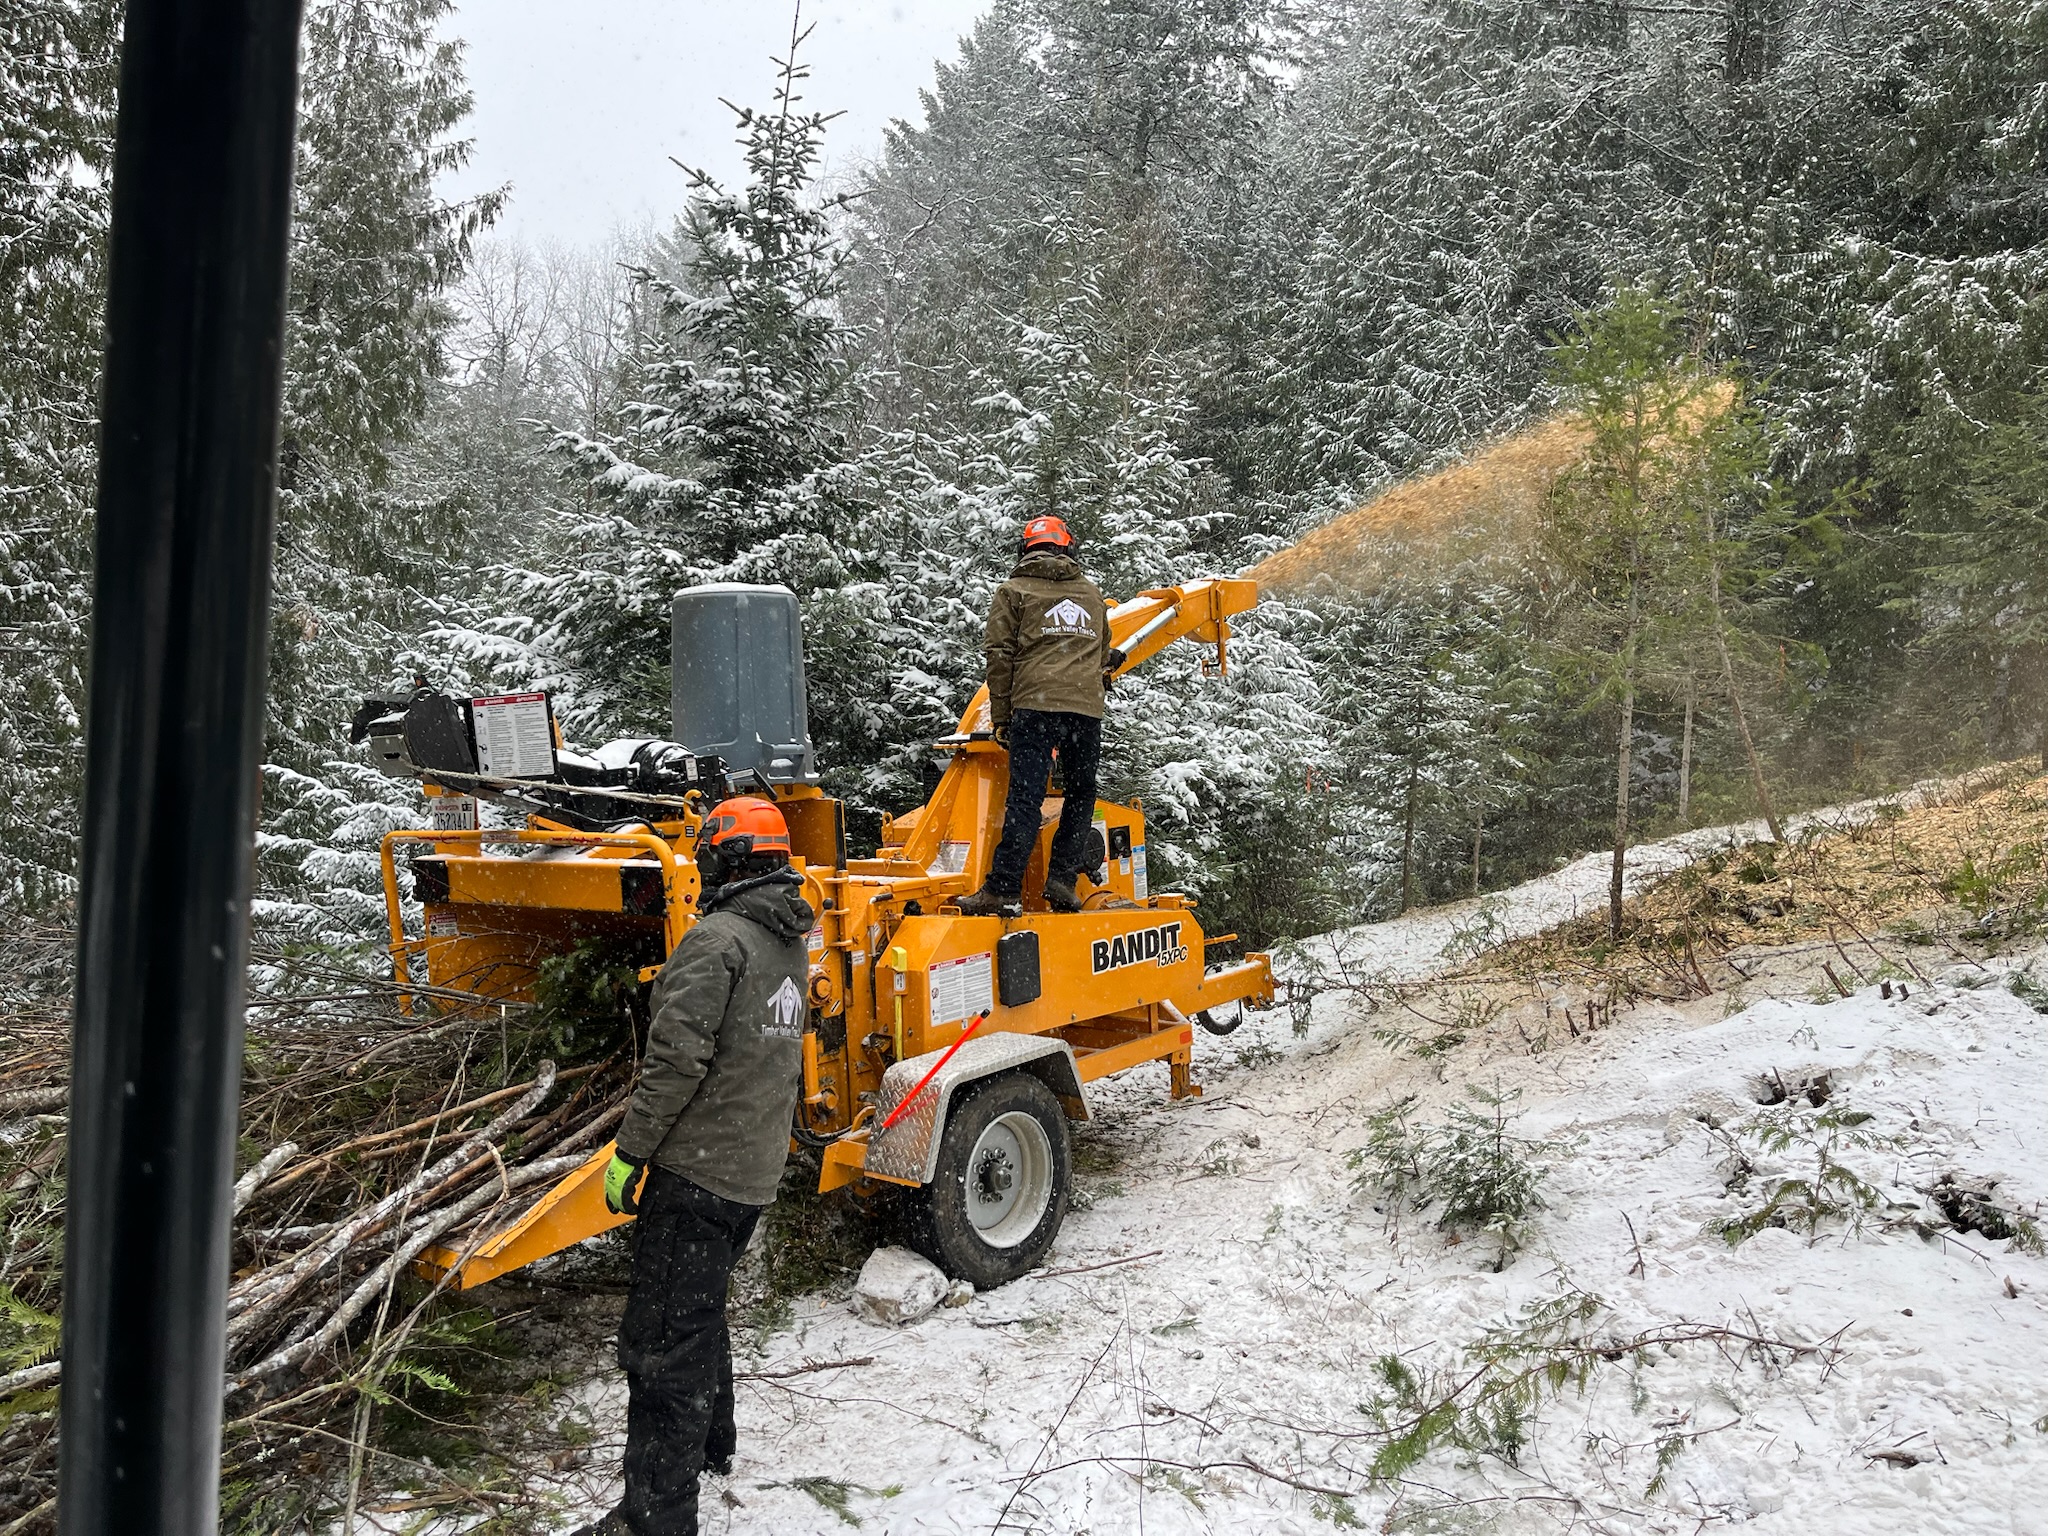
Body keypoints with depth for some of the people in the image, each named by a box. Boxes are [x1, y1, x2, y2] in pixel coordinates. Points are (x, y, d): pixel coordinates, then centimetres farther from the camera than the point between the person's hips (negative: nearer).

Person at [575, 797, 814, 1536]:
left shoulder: (718, 939, -18)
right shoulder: (793, 946, 11)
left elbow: (678, 1057, -22)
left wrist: (630, 1150, -14)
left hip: (698, 1169, -9)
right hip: (756, 1171, 9)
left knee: (663, 1340, -3)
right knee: (701, 1313, 26)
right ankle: (710, 1442, 40)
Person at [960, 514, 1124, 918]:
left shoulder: (1014, 592, 10)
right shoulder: (1092, 593, 23)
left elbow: (1001, 657, 3)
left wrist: (1000, 717, 5)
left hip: (1035, 704, -3)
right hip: (1087, 709, 3)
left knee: (1025, 797, -8)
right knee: (1081, 795, 13)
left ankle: (1002, 890, -11)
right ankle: (1062, 879, 5)